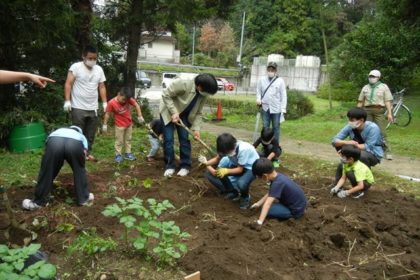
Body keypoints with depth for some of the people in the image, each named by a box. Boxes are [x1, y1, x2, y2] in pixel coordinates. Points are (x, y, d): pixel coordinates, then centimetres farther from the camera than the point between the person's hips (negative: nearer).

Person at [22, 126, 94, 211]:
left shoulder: (58, 130, 47)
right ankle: (84, 198, 30)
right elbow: (84, 152, 26)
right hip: (75, 143, -1)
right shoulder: (81, 136, 42)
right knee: (79, 171, 22)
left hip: (54, 142, 1)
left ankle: (38, 202, 27)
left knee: (47, 173, 16)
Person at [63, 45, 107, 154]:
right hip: (78, 108, -5)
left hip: (93, 108, 5)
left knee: (90, 134, 11)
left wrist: (104, 103, 6)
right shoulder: (76, 67, -6)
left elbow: (102, 87, 12)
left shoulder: (99, 69, 10)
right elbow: (68, 84, -9)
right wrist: (67, 101, -17)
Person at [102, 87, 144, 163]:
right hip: (119, 125, -4)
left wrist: (140, 116, -10)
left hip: (129, 124, 5)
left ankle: (128, 154, 26)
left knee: (128, 139, 14)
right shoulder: (111, 103, -23)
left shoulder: (129, 99, -15)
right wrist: (105, 124, -12)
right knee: (119, 141, 3)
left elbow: (136, 105, -5)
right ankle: (118, 155, 15)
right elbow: (107, 114, -15)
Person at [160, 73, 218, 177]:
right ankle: (169, 166, 5)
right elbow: (166, 95, -27)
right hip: (168, 112, -4)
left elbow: (198, 113, -6)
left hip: (184, 115, 5)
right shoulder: (183, 84, -35)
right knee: (168, 139, -8)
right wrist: (173, 112, -31)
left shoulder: (203, 95, -16)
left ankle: (185, 166, 9)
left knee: (184, 139, -1)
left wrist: (196, 129, -16)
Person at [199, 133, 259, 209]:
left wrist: (226, 171, -43)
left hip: (250, 167, -6)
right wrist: (206, 163, -25)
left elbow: (240, 169, -27)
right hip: (236, 165, 6)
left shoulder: (243, 149, -36)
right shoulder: (226, 148, -19)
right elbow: (217, 158, -6)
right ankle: (233, 192, 7)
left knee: (241, 183, -38)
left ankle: (245, 197, 0)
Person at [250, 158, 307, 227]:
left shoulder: (277, 183, -29)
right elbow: (270, 193, 12)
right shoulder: (278, 176, -2)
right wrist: (258, 203, 10)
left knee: (266, 210, -16)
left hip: (295, 211, -9)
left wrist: (259, 222, -36)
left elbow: (268, 203, -34)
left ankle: (291, 216, -1)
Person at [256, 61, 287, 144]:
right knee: (265, 127, 9)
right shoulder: (262, 80, 4)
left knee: (276, 127, 6)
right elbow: (258, 91, 13)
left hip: (276, 108, -2)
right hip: (265, 107, 2)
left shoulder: (280, 81, -3)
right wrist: (258, 99, -8)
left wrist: (283, 109, -7)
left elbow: (283, 95, -2)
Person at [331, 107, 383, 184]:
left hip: (374, 155, -3)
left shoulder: (373, 128, -24)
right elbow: (334, 141, -18)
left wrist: (353, 145, -36)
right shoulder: (350, 127, -13)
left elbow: (368, 147, -30)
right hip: (356, 153, 3)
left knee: (362, 154, -36)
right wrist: (346, 142, -37)